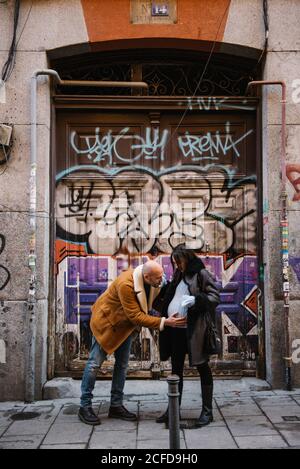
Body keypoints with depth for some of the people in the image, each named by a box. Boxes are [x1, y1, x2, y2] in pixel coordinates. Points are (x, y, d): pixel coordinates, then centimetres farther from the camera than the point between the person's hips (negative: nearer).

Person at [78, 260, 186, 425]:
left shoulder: (151, 282, -14)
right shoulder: (126, 284, -37)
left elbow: (152, 302, 4)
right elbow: (136, 317, -35)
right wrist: (164, 322, -37)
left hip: (125, 325, 8)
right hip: (106, 321, -7)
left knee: (122, 364, 10)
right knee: (95, 363, -2)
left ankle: (116, 406, 20)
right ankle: (85, 407, 9)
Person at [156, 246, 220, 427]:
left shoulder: (201, 274, -6)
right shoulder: (179, 275, 16)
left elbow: (215, 296, -13)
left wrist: (196, 299, -25)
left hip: (194, 330, -8)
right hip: (175, 330, 8)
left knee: (203, 368, 3)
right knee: (176, 369, 14)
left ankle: (207, 411, 12)